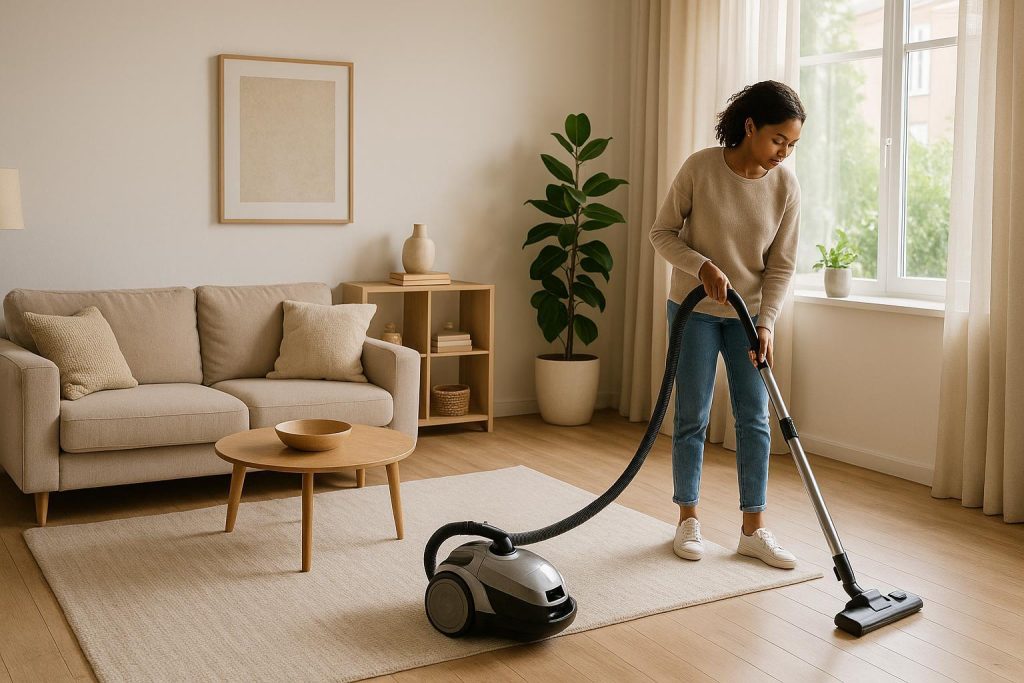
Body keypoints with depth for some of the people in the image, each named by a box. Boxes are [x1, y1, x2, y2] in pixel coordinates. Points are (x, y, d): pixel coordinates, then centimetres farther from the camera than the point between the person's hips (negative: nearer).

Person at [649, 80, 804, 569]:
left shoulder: (786, 186, -9)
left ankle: (753, 529, 11)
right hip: (694, 309, -2)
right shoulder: (700, 168, -17)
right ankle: (688, 519, 18)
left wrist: (766, 324, -17)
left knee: (755, 418, 1)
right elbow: (662, 232, -9)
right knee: (692, 418, 3)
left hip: (749, 314, 3)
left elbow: (781, 266, -6)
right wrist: (702, 266, -25)